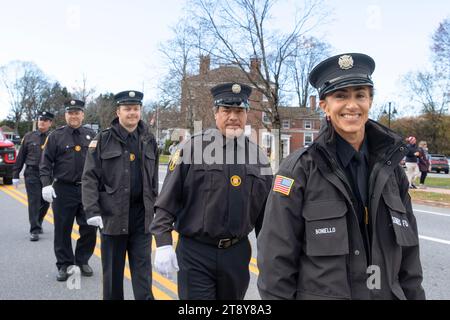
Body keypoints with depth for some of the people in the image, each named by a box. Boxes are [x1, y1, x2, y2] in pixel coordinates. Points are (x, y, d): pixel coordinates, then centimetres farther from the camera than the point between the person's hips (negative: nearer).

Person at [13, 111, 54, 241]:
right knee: (34, 202, -4)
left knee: (45, 202, 12)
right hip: (31, 173, -1)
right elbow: (20, 157, 7)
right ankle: (34, 230, 0)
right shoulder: (29, 137, 5)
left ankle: (38, 223, 34)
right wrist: (15, 175, 4)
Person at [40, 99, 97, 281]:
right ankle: (64, 265, 19)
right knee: (63, 230, 5)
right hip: (63, 190, -2)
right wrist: (46, 184, -14)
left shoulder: (91, 136, 7)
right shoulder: (56, 136, 0)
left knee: (89, 229, 6)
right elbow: (45, 163, -2)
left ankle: (83, 261, 25)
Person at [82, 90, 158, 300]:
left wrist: (154, 208, 11)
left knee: (143, 268, 4)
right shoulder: (103, 140, -2)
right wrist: (92, 210, -14)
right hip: (112, 215, -2)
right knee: (113, 269, 11)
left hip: (142, 216, 2)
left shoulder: (149, 141, 7)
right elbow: (90, 178, -5)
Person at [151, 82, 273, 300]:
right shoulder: (192, 148, -6)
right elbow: (166, 202, -5)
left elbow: (266, 213, 11)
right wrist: (163, 243, -11)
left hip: (237, 254, 4)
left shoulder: (258, 157, 5)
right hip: (195, 253, -4)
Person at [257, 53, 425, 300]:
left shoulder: (391, 168, -1)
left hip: (390, 293, 5)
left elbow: (408, 255, 5)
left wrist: (413, 295, 4)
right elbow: (277, 260, -14)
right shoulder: (299, 170, -15)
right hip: (319, 293, -4)